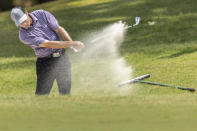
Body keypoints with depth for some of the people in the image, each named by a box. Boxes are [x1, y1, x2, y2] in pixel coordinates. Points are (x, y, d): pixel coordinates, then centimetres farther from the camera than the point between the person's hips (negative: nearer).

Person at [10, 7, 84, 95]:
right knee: (41, 94, -9)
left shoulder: (42, 15, -6)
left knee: (65, 91, 4)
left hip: (61, 57, 3)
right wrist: (71, 44, -24)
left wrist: (74, 45, -12)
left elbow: (59, 30, -1)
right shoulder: (24, 35, -18)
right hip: (45, 62, -3)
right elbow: (48, 44, -22)